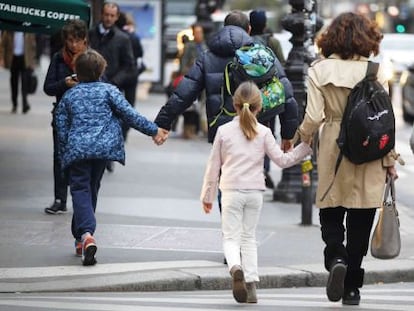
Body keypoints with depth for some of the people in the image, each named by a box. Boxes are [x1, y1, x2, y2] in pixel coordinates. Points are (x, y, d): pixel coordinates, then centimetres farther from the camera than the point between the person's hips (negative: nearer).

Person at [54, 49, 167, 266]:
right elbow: (128, 114, -1)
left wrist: (64, 157, 22)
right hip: (104, 148, 1)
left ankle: (85, 234, -31)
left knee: (80, 190, -7)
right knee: (92, 188, 17)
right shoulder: (108, 90, 8)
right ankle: (83, 235, 24)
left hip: (77, 149, -1)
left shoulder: (69, 96, 14)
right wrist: (153, 130, 5)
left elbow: (61, 129, 13)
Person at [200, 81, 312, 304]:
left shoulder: (224, 131, 1)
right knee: (249, 237, 14)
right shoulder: (264, 133, 1)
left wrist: (207, 195, 14)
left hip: (231, 191, -2)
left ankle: (236, 267, -31)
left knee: (231, 237, 0)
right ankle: (251, 284, 6)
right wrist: (306, 147, 7)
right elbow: (282, 160, -1)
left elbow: (214, 166, 6)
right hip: (255, 192, 2)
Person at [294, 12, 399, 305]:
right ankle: (352, 287, 10)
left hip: (333, 150, 0)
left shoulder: (320, 70, -3)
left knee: (331, 215, 13)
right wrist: (390, 160, 4)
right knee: (360, 220, 8)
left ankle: (336, 258, -16)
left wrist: (302, 138, 14)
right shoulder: (376, 70, -3)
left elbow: (313, 117, -7)